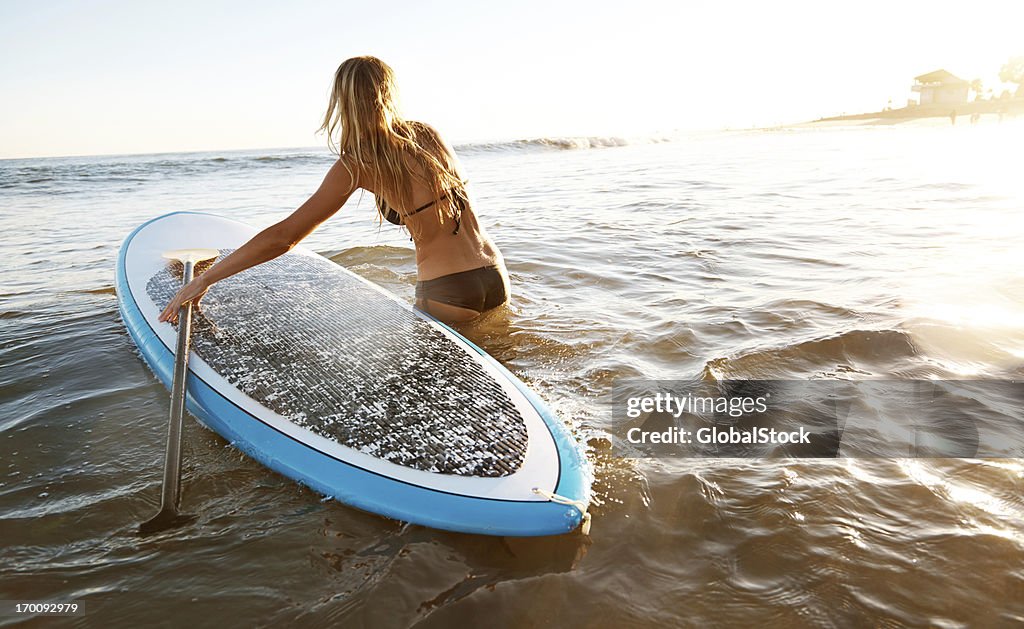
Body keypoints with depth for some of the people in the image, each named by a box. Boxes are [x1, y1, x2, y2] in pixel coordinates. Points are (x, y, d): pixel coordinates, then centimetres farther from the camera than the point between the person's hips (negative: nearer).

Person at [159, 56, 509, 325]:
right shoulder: (427, 134, 5)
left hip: (448, 294, -6)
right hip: (497, 280, 6)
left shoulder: (357, 165, -10)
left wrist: (203, 280, -6)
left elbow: (282, 237, -12)